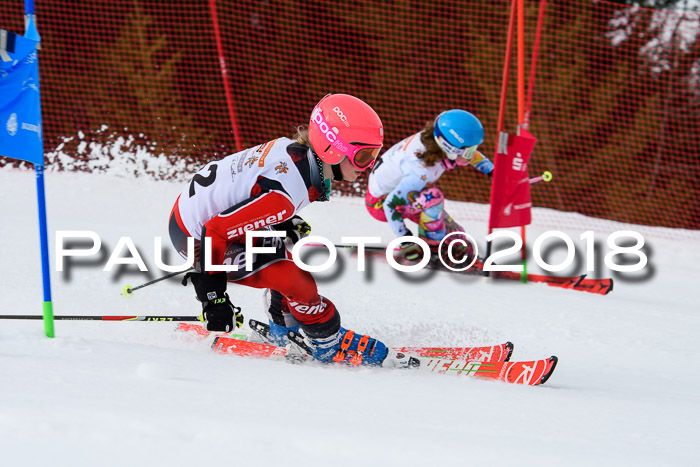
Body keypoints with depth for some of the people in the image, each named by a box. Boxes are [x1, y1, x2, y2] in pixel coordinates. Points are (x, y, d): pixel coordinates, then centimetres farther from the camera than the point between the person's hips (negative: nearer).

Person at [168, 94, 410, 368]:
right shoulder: (284, 194, -32)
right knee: (293, 277, -15)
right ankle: (327, 343, 5)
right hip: (194, 238, -9)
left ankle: (283, 329, 36)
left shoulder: (294, 150, -8)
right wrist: (213, 298, -24)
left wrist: (287, 222, 9)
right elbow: (214, 232, -31)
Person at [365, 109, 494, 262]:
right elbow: (391, 205, -35)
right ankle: (433, 244, -13)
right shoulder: (423, 172, -39)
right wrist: (406, 242, -28)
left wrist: (492, 171, 3)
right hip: (380, 203, -9)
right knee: (433, 197, -30)